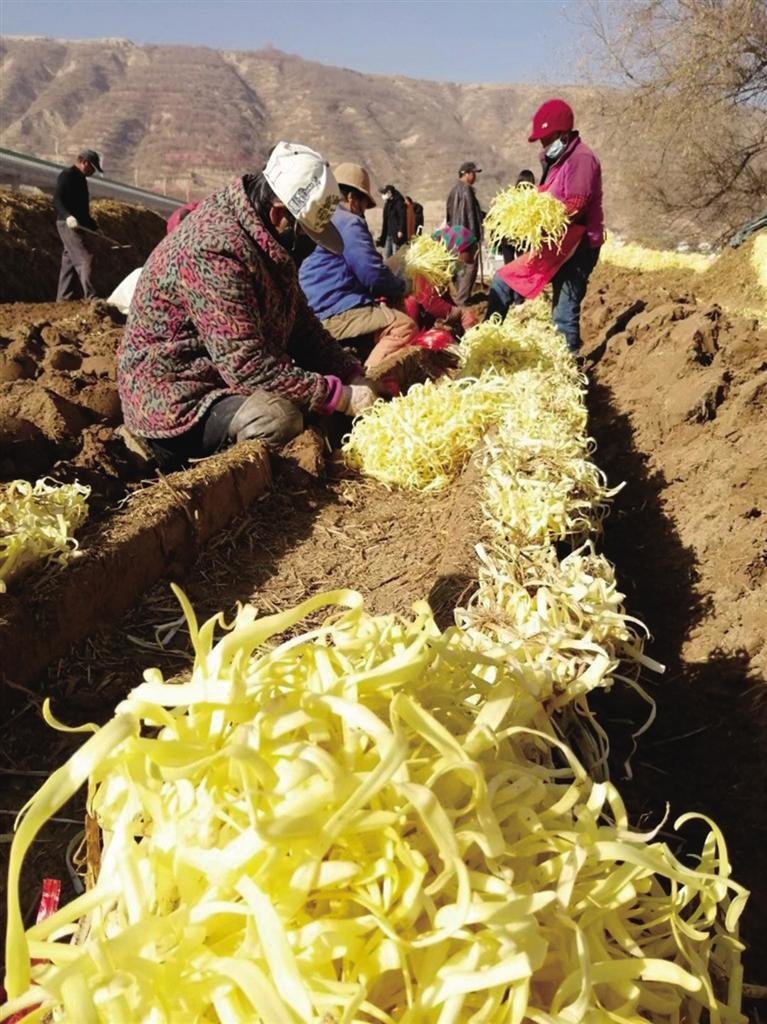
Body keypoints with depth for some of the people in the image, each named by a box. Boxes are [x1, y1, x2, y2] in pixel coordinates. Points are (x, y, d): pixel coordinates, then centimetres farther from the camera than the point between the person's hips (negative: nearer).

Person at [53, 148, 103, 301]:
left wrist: (94, 227, 28)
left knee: (70, 261, 10)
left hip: (76, 225, 10)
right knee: (85, 258, -16)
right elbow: (57, 200, -18)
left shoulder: (80, 179, 21)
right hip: (68, 224, -10)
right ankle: (90, 297, -19)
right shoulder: (67, 175, -8)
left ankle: (63, 297, 14)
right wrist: (67, 216, -34)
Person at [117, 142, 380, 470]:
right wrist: (340, 397, -26)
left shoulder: (262, 235, 5)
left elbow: (298, 319, 11)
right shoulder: (216, 250, -26)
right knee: (278, 418, -33)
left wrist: (351, 373, -2)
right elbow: (247, 365, -30)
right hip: (175, 400, -10)